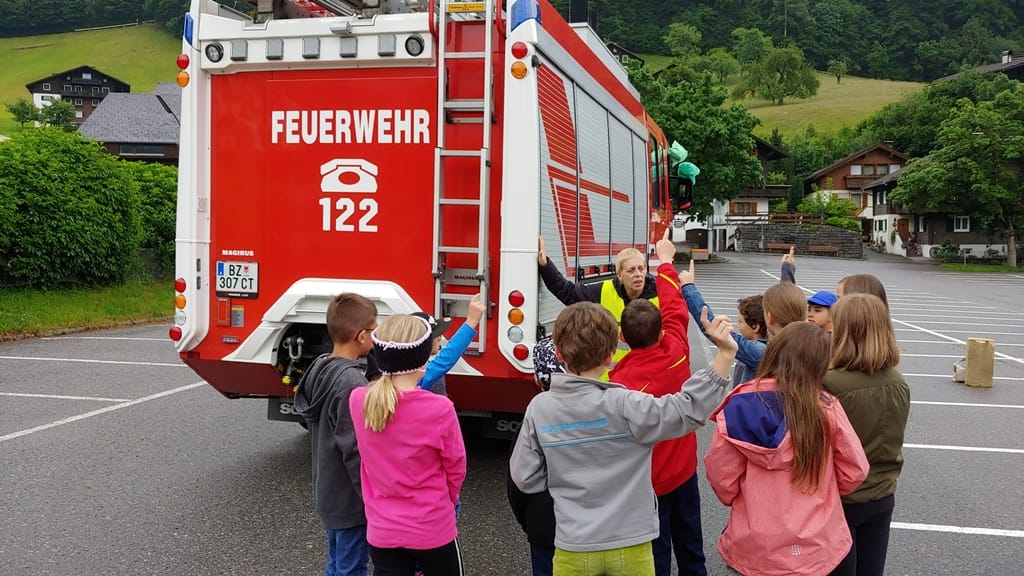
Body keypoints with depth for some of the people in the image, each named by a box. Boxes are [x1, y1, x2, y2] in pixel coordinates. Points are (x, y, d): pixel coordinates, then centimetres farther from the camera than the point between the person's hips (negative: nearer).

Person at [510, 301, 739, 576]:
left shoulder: (538, 408, -8)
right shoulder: (623, 406, -18)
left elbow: (525, 477, -2)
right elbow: (690, 409, -21)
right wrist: (726, 353, -24)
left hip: (573, 549, 2)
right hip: (629, 547, -2)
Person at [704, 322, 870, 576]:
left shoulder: (738, 407, -15)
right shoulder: (826, 408, -15)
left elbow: (722, 478, -9)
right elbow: (854, 471, -4)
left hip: (752, 548, 0)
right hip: (816, 547, 0)